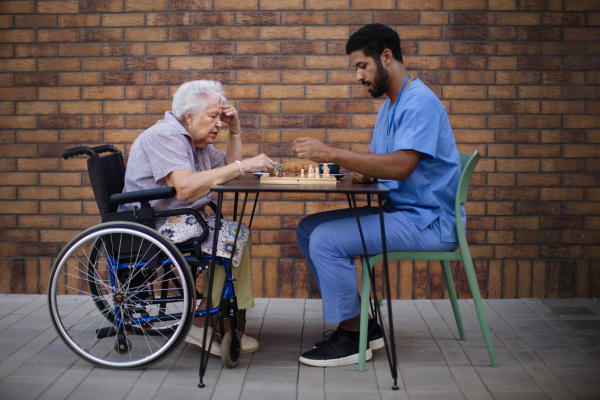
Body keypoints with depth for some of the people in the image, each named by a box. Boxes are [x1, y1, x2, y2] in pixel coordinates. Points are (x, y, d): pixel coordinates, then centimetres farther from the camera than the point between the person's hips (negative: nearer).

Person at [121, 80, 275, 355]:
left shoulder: (197, 140, 15)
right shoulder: (165, 136, -17)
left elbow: (228, 171, 19)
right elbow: (186, 188, -32)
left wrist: (235, 131, 7)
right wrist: (243, 166, -32)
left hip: (180, 220, 10)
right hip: (154, 225, -10)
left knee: (240, 234, 1)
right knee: (231, 239, -19)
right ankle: (201, 326, -10)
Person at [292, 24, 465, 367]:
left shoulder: (419, 102, -16)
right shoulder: (391, 105, 18)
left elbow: (401, 166, -30)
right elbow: (378, 164, 20)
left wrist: (332, 154, -30)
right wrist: (362, 174, -4)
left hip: (429, 222, -10)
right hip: (400, 212, 10)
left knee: (326, 240, -22)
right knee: (309, 229, 5)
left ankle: (352, 338, -5)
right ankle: (364, 326, 8)